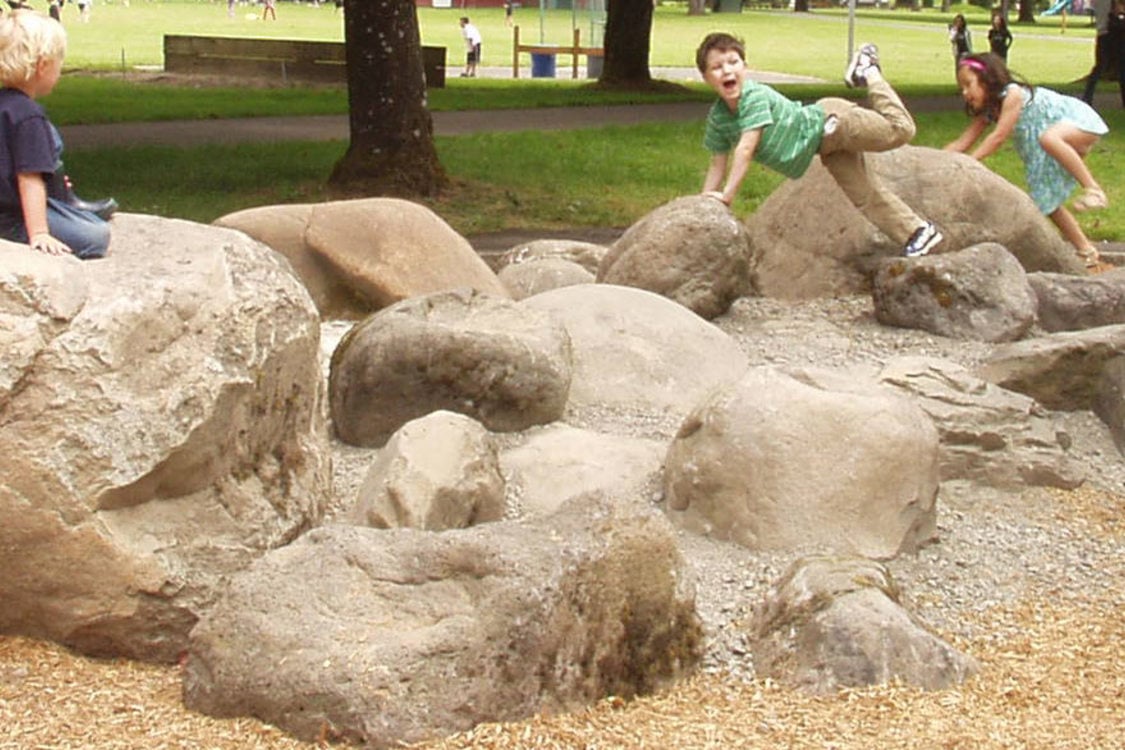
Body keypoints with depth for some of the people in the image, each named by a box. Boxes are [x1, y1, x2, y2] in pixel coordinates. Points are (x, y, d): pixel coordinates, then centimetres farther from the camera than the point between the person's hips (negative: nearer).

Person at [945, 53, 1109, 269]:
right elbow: (961, 143, 3)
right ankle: (1085, 251, 15)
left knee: (1048, 138, -41)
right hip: (1061, 143, 10)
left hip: (1082, 123, -10)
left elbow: (998, 137, -27)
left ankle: (1093, 189, -35)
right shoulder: (988, 112, 4)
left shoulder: (1013, 94, -21)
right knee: (1046, 199, 6)